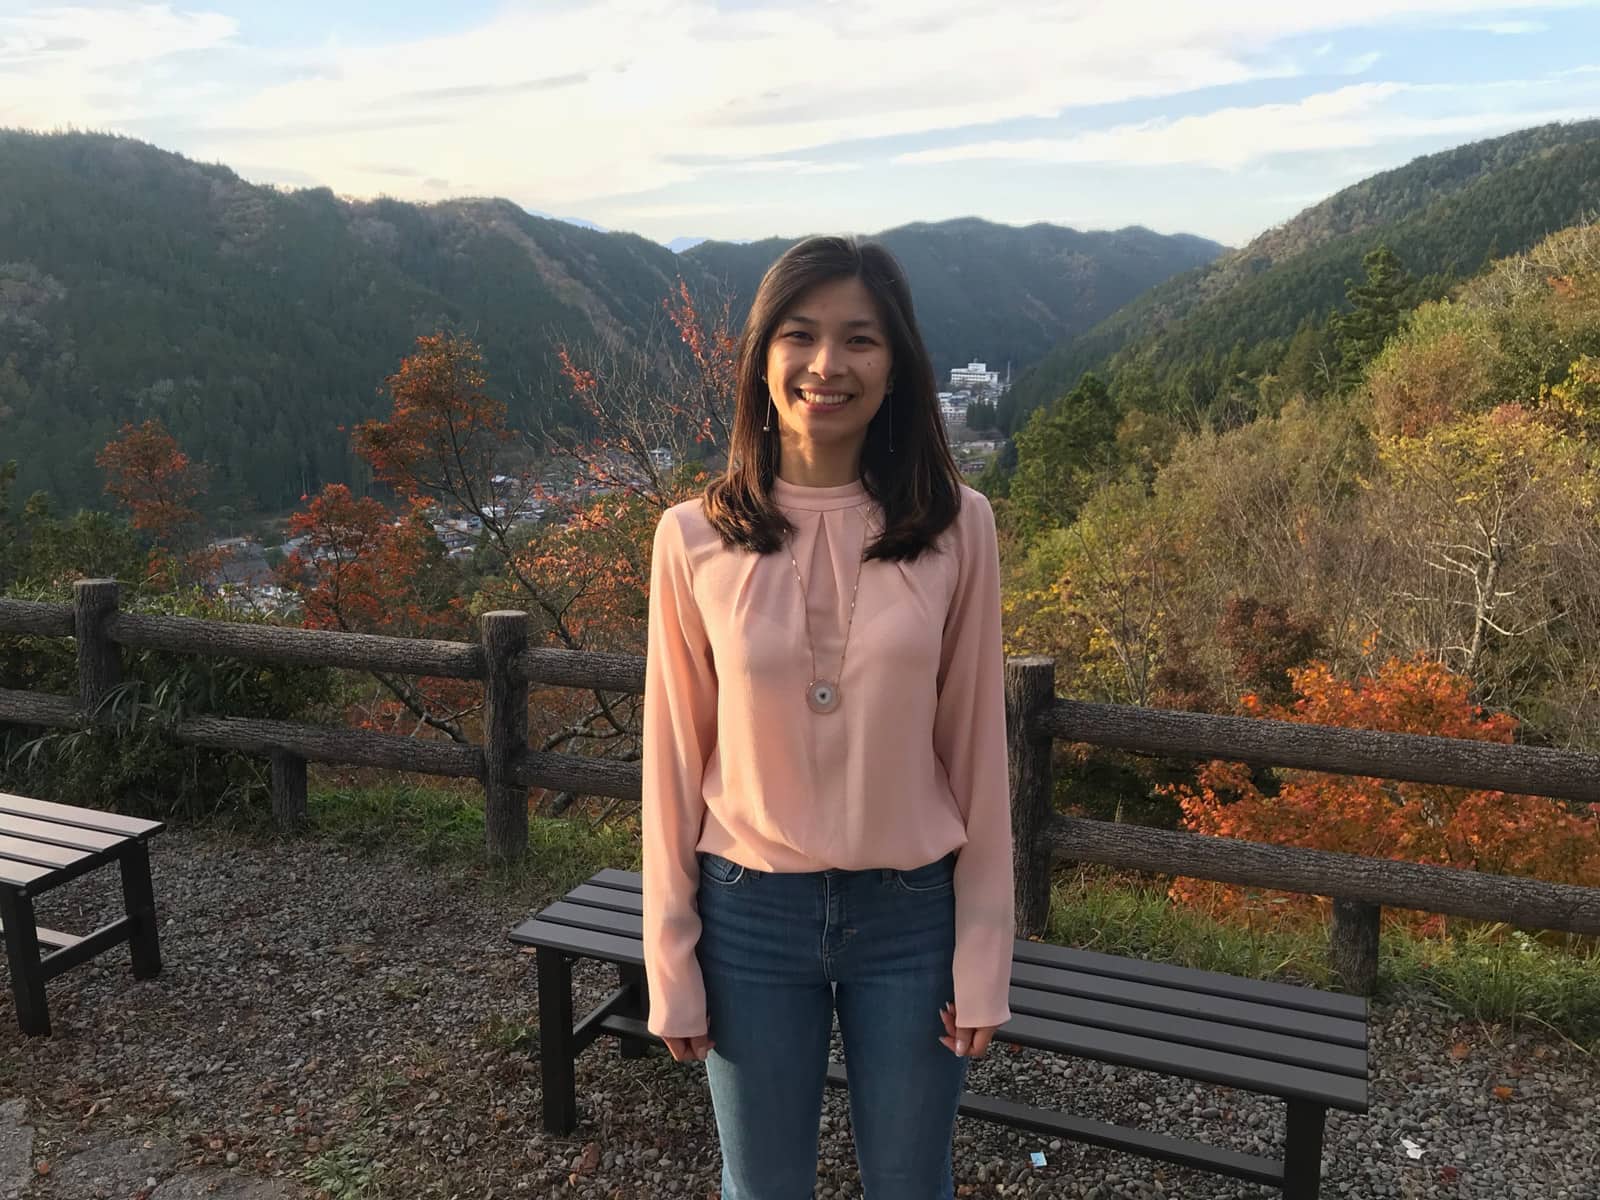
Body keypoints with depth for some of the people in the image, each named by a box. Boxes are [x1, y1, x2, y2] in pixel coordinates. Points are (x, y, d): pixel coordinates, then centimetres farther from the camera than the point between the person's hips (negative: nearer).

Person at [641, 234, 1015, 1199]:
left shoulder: (956, 526, -9)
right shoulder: (696, 537, -9)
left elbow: (976, 748, -3)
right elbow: (676, 760, -2)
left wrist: (983, 959, -1)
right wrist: (673, 963, 1)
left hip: (912, 915, 0)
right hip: (753, 915, 0)